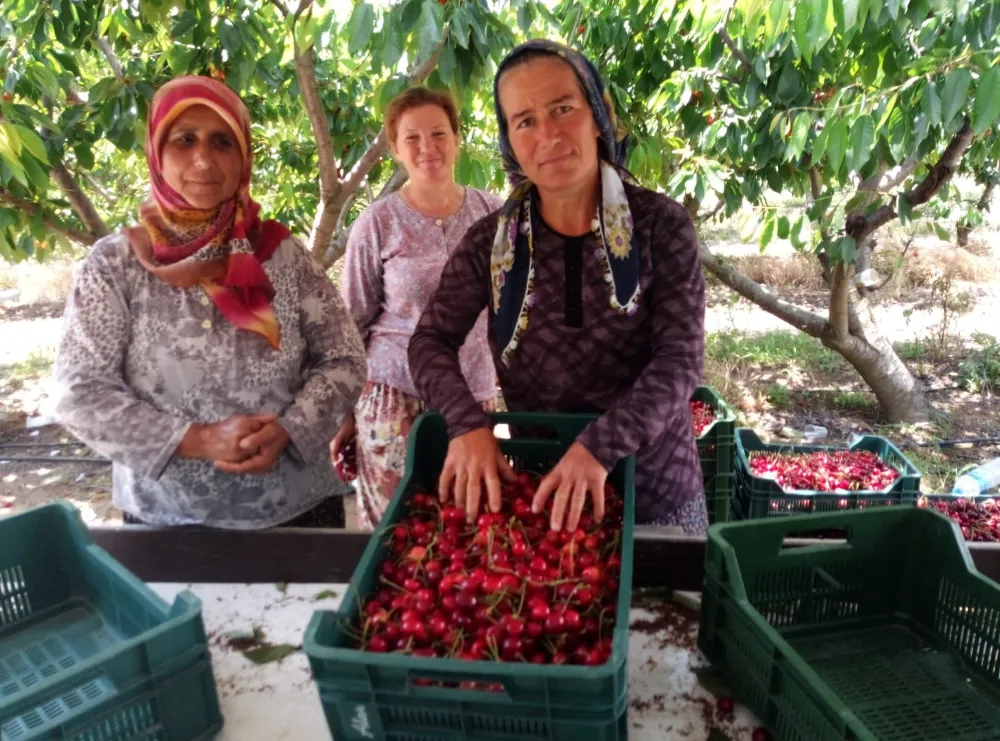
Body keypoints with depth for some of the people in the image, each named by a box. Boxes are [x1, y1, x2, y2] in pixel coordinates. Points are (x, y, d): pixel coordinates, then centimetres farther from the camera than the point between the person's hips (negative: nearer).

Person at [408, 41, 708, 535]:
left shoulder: (661, 224, -10)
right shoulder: (491, 241, -4)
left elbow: (681, 358, -18)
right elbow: (429, 341, -7)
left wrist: (599, 446, -33)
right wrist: (467, 424, -27)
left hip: (656, 487, -1)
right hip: (536, 488, 1)